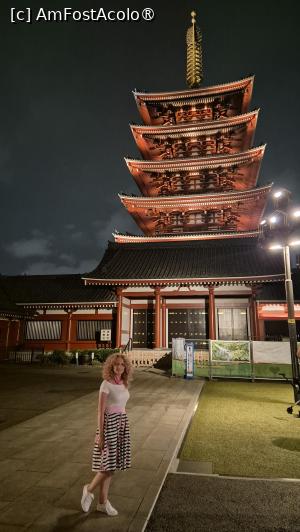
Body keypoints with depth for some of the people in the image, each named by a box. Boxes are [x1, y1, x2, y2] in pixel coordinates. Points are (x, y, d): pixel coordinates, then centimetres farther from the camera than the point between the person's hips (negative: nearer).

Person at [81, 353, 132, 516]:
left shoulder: (123, 384, 6)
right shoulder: (106, 384, -16)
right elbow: (100, 410, -15)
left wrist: (123, 428, 18)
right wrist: (100, 434, -15)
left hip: (121, 423, 7)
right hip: (109, 423, -7)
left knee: (110, 466, 14)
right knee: (109, 465, -3)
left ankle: (103, 502, 26)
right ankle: (89, 489, 24)